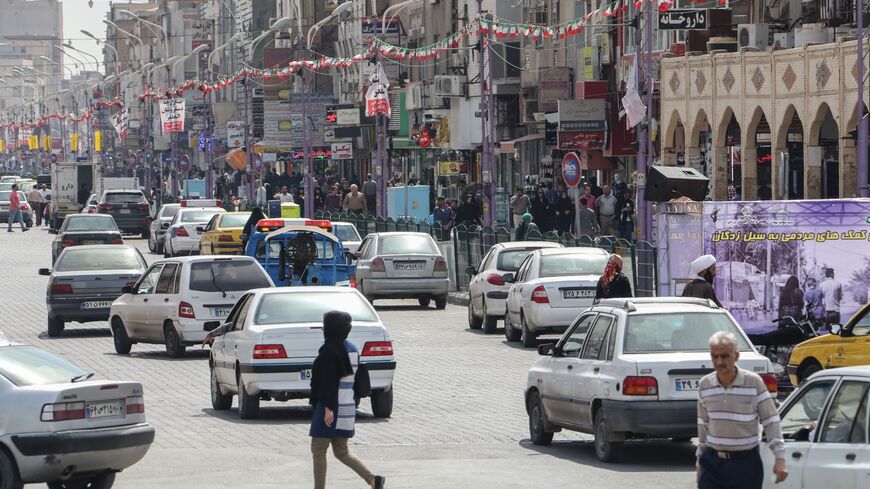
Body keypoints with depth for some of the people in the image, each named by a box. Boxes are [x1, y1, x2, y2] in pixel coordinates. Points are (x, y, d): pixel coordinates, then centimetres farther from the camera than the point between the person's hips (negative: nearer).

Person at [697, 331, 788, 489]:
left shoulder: (754, 382, -10)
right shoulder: (705, 385, 2)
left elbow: (771, 421, -6)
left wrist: (780, 457, -13)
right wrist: (700, 458, 16)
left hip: (745, 463, -3)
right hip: (713, 462, 3)